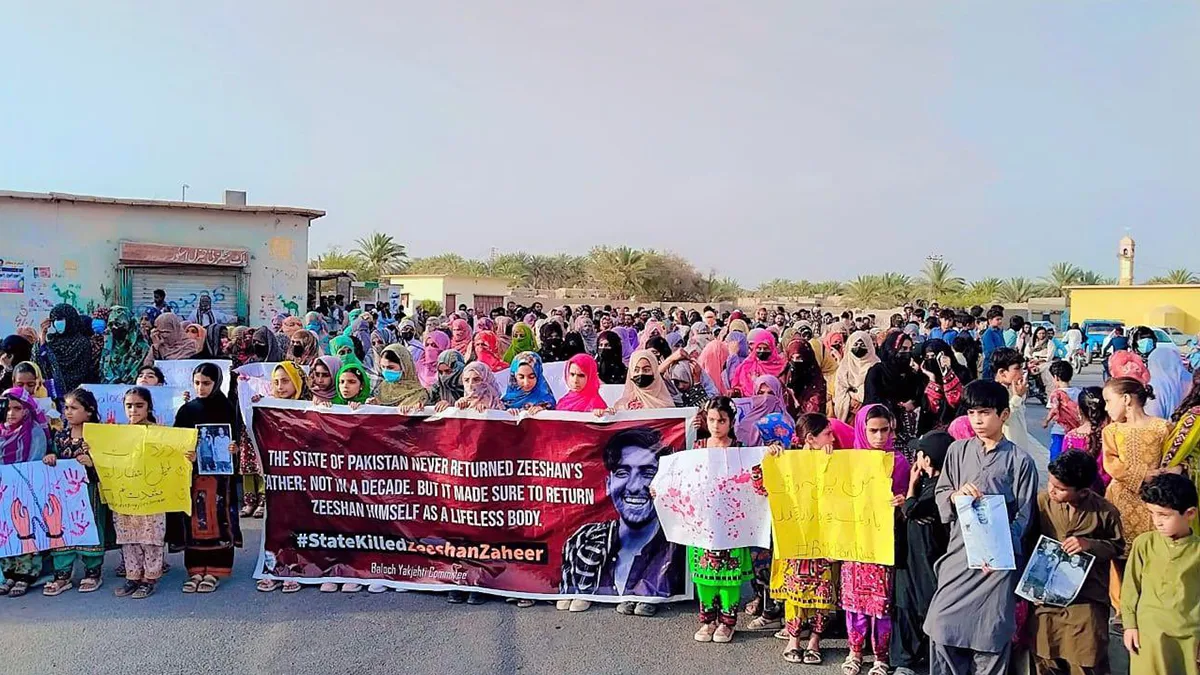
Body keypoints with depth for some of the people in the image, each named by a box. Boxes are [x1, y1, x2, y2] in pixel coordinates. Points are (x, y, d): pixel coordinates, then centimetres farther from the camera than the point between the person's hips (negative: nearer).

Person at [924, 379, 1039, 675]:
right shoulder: (958, 451, 7)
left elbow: (1024, 514, -3)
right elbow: (940, 494, 11)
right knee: (942, 623, 2)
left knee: (991, 629, 3)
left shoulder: (1020, 460, -2)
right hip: (960, 551, 3)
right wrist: (957, 494, -12)